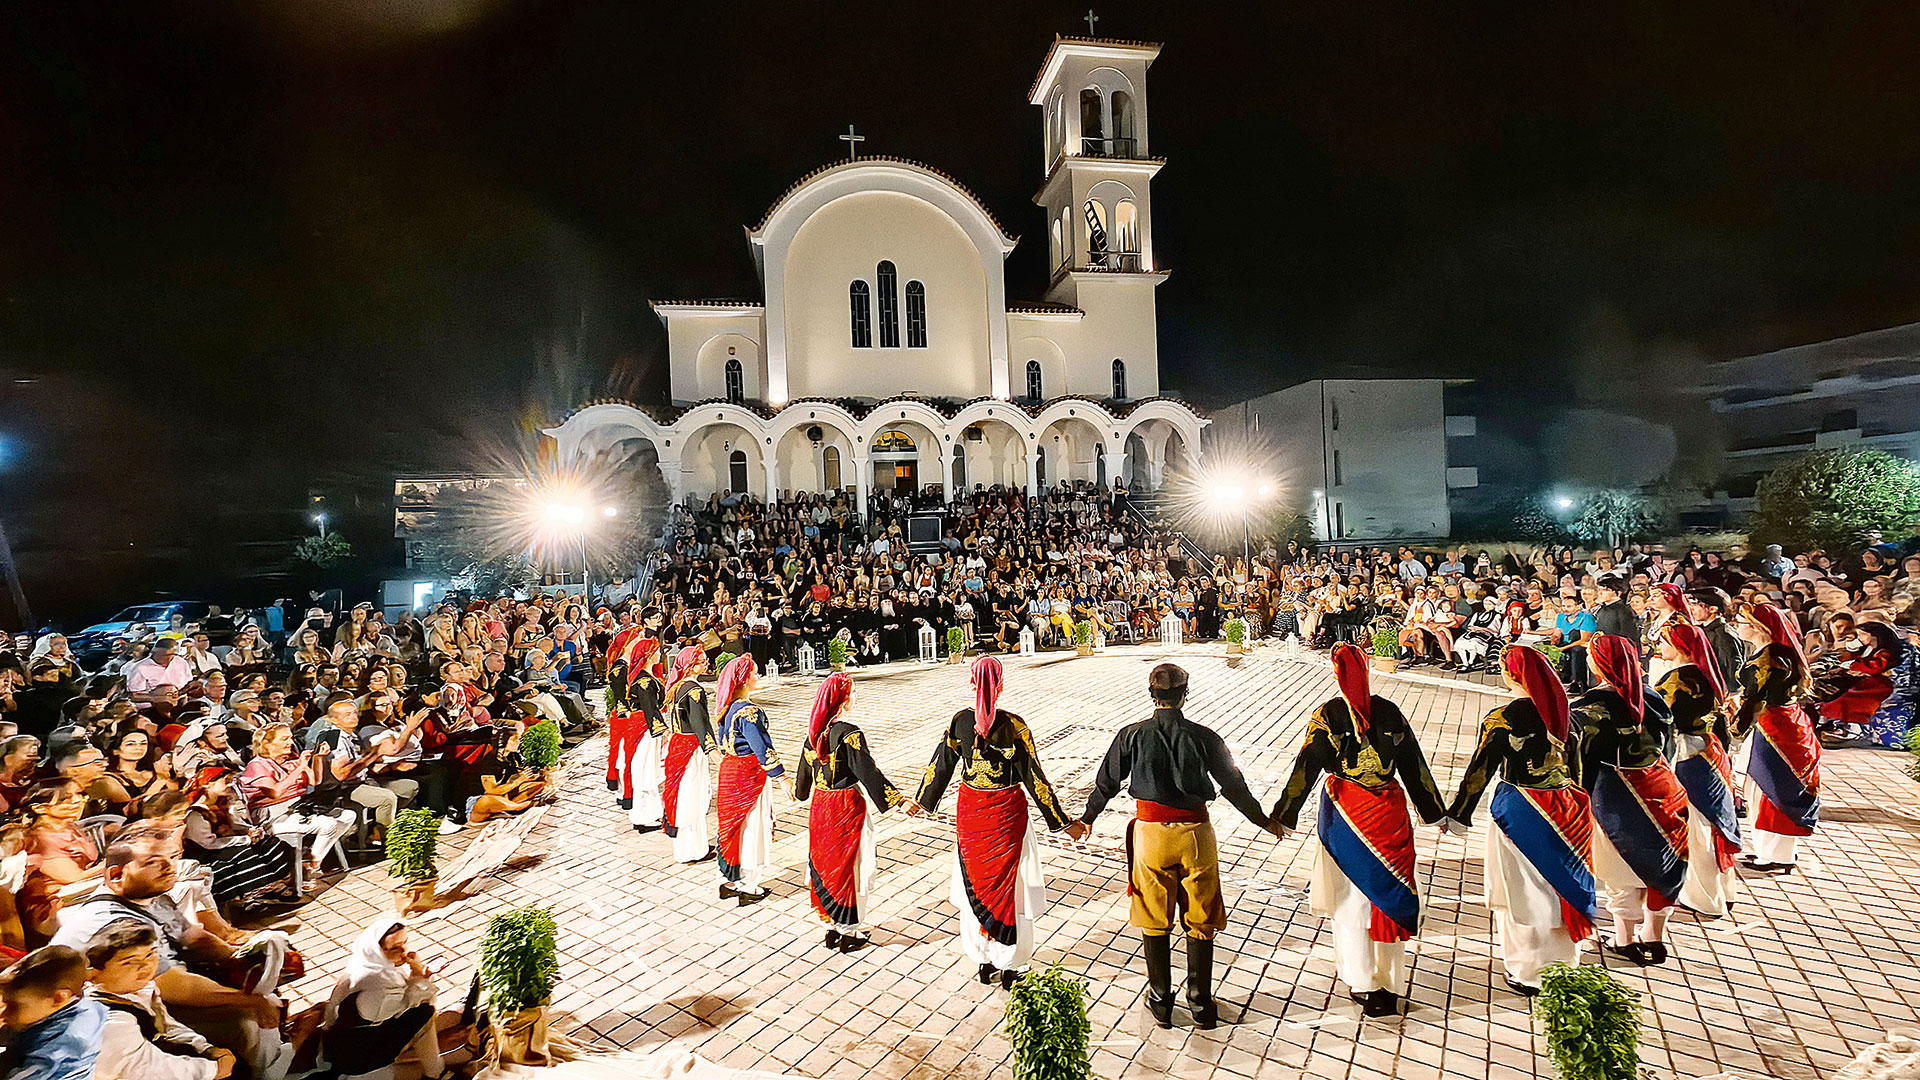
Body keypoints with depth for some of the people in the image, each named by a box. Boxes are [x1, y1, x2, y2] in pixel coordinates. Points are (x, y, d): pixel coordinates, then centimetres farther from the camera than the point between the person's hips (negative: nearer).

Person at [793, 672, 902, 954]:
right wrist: (897, 799, -22)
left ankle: (832, 926, 29)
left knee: (824, 862, 16)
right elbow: (868, 771, -24)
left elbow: (805, 769, 15)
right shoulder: (848, 733, -22)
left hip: (820, 805, 7)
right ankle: (849, 931, 19)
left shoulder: (814, 732, 1)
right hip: (847, 807, -7)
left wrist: (798, 791, 35)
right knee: (848, 867, 7)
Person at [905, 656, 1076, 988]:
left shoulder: (960, 721, -8)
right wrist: (1062, 821, -4)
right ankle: (1009, 967, 23)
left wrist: (921, 800, 21)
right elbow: (1034, 777, -13)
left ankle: (984, 963, 29)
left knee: (976, 885, 17)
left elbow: (940, 764, 4)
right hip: (1007, 813, -3)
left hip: (970, 813, 3)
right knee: (1008, 886, 12)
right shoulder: (1013, 725, -17)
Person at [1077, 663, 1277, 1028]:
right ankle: (1201, 1004, 27)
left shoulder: (1132, 735, -6)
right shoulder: (1203, 737, -8)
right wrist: (1262, 820, 18)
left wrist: (1087, 818, 20)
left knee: (1154, 922, 15)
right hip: (1195, 833, 0)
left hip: (1150, 833, 0)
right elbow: (1233, 785, 2)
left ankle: (1160, 1002, 27)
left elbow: (1107, 782, 3)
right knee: (1200, 923, 15)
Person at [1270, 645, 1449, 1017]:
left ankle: (1361, 983, 17)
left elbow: (1306, 766, -10)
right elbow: (1415, 765, 7)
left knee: (1351, 898, 10)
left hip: (1345, 812, -3)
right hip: (1389, 812, 3)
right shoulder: (1390, 712, 0)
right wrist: (1435, 812, 18)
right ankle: (1390, 988, 22)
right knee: (1388, 895, 13)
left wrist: (1284, 816, -5)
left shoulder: (1328, 714, -9)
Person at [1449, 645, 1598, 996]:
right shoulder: (1563, 712, -1)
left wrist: (1457, 814, -4)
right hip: (1565, 810, 5)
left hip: (1520, 812, -5)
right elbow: (1576, 765, 10)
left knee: (1523, 892, 8)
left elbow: (1480, 770, -13)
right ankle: (1563, 964, 35)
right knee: (1561, 885, 19)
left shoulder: (1502, 719, -18)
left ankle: (1525, 973, 21)